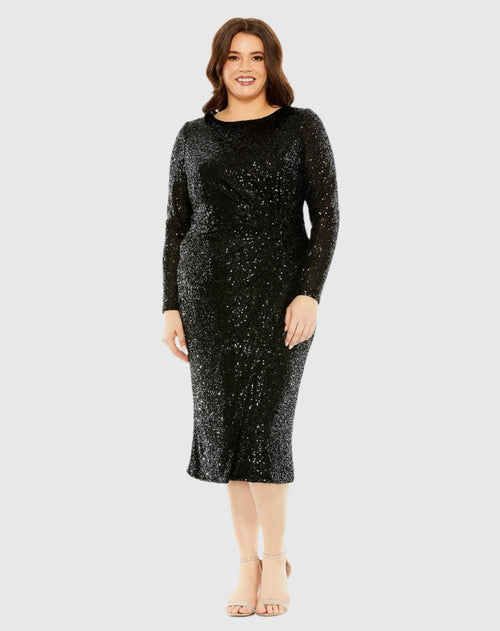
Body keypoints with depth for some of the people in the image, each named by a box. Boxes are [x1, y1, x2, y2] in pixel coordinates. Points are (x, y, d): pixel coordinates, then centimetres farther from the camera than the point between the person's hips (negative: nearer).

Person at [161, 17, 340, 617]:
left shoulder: (302, 126, 0)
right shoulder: (194, 136, 8)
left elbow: (326, 216, -4)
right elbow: (176, 225, 9)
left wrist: (311, 294, -15)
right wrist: (171, 307, 2)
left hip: (279, 291, -3)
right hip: (208, 292, 3)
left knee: (264, 426, -11)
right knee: (226, 425, 4)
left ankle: (274, 560, 7)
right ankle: (250, 561, 16)